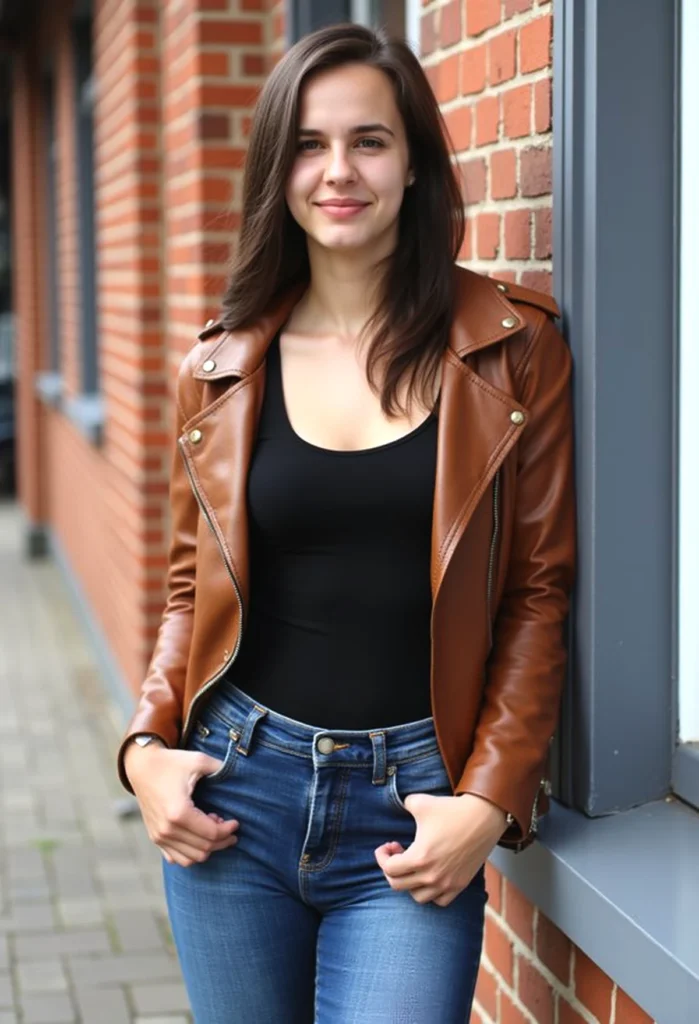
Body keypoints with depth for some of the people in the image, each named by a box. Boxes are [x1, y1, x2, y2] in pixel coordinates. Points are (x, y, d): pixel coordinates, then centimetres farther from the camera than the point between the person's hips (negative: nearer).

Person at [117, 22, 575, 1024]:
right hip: (233, 793, 3)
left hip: (414, 811, -2)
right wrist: (146, 744, -2)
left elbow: (539, 593, -1)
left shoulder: (511, 350, -2)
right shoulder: (221, 369, 5)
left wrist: (490, 799, -9)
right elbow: (191, 586, 13)